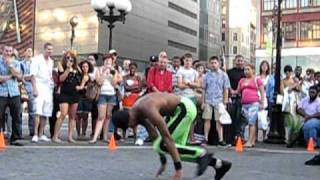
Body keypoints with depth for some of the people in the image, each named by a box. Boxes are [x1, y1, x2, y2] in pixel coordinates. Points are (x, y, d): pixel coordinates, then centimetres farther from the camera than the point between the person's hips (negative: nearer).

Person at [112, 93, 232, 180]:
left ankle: (202, 154, -6)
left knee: (161, 146, -13)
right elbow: (154, 135, 10)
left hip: (186, 108, -10)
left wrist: (178, 168, -29)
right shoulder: (137, 111, 1)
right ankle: (219, 164, 17)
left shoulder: (148, 110, -29)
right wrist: (163, 162, 14)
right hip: (180, 108, 10)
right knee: (178, 148, 11)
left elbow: (167, 138, -31)